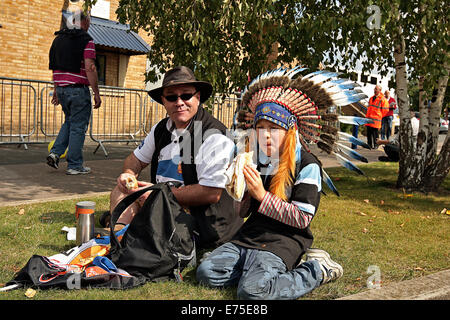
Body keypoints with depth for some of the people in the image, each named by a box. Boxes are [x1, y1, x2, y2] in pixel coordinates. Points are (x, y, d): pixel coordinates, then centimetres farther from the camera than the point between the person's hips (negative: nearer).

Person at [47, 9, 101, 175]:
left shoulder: (58, 38, 13)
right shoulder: (86, 40, -9)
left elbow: (54, 66, 16)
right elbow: (89, 68, -17)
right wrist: (97, 93, -14)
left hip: (61, 88, 7)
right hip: (78, 89, -7)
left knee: (69, 122, 23)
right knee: (78, 127, 1)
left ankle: (55, 153, 10)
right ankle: (74, 165, 6)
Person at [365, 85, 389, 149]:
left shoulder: (382, 99, -5)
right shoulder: (371, 98, 17)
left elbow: (385, 110, -3)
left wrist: (379, 116, 1)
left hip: (376, 120, -6)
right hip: (369, 119, 7)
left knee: (375, 132, -4)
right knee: (369, 132, 8)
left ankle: (375, 145, 3)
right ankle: (369, 144, 15)